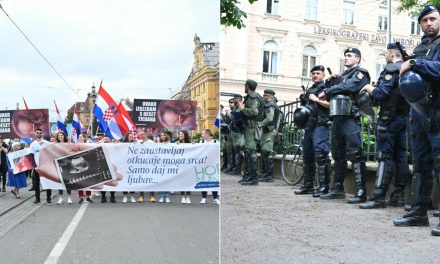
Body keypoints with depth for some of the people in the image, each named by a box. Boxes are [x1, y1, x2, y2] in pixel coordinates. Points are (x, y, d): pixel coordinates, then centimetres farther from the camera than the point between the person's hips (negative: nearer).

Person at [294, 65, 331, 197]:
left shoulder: (326, 88, 1)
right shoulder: (309, 90, 24)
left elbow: (331, 104, -13)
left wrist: (317, 99, -12)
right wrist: (301, 113, 13)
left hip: (321, 125, -8)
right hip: (309, 125, 8)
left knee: (320, 155, -15)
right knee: (307, 155, 9)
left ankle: (324, 186, -13)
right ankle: (308, 185, 17)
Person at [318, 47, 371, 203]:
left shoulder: (360, 73, 1)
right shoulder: (344, 75, 25)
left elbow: (346, 87, -16)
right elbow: (335, 93, 21)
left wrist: (326, 91, -8)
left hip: (351, 118, -8)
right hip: (338, 117, 9)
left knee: (355, 154, -14)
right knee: (338, 154, 10)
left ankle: (361, 192, -14)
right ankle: (338, 189, 18)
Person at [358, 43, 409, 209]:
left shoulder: (391, 70, -10)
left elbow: (380, 94, -18)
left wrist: (369, 88, 0)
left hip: (390, 118, -8)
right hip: (405, 117, 8)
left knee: (385, 156, -9)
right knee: (401, 155, 9)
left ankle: (379, 197, -9)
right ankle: (399, 195, 13)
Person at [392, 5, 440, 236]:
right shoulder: (420, 48, 20)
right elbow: (407, 78, 19)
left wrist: (413, 64, -15)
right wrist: (407, 78, -2)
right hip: (419, 113, 6)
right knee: (421, 164, 9)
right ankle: (419, 213, 15)